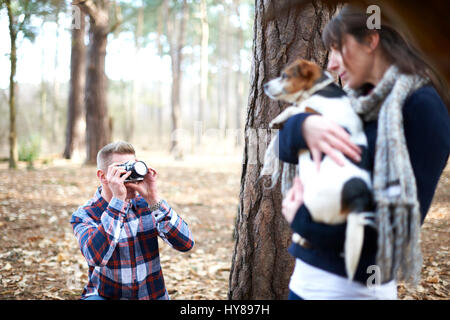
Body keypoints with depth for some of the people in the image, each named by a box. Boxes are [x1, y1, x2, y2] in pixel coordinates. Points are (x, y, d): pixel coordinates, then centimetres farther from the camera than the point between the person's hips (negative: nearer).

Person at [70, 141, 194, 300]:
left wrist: (153, 198, -20)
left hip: (153, 295, 4)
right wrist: (118, 199, -27)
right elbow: (96, 257, -26)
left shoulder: (146, 205, -1)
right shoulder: (84, 216, -7)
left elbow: (186, 243, -12)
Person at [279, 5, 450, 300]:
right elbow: (285, 145, 4)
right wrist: (305, 125, -18)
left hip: (352, 284, -7)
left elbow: (404, 213, -17)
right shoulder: (356, 102, 9)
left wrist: (304, 220, -15)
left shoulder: (421, 105, -12)